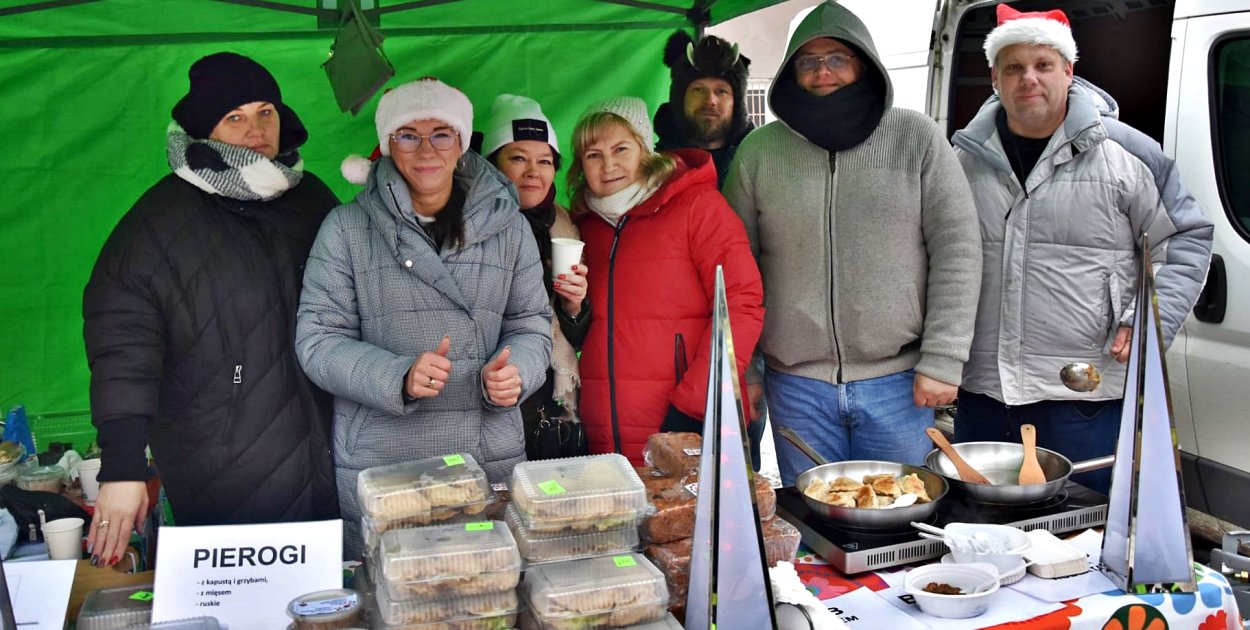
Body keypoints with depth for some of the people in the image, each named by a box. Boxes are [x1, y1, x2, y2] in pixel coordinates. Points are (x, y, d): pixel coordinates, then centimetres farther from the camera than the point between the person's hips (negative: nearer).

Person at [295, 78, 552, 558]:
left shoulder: (507, 226, 7)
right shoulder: (347, 228, 0)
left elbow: (531, 324, 10)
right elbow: (317, 339, -4)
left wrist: (513, 373, -12)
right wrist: (399, 378, -20)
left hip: (492, 459, 2)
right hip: (376, 464, -2)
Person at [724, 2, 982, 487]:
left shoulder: (917, 138, 0)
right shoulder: (760, 151, 3)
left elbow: (957, 250, -2)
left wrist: (942, 360, -7)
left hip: (899, 382, -1)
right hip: (797, 385, 1)